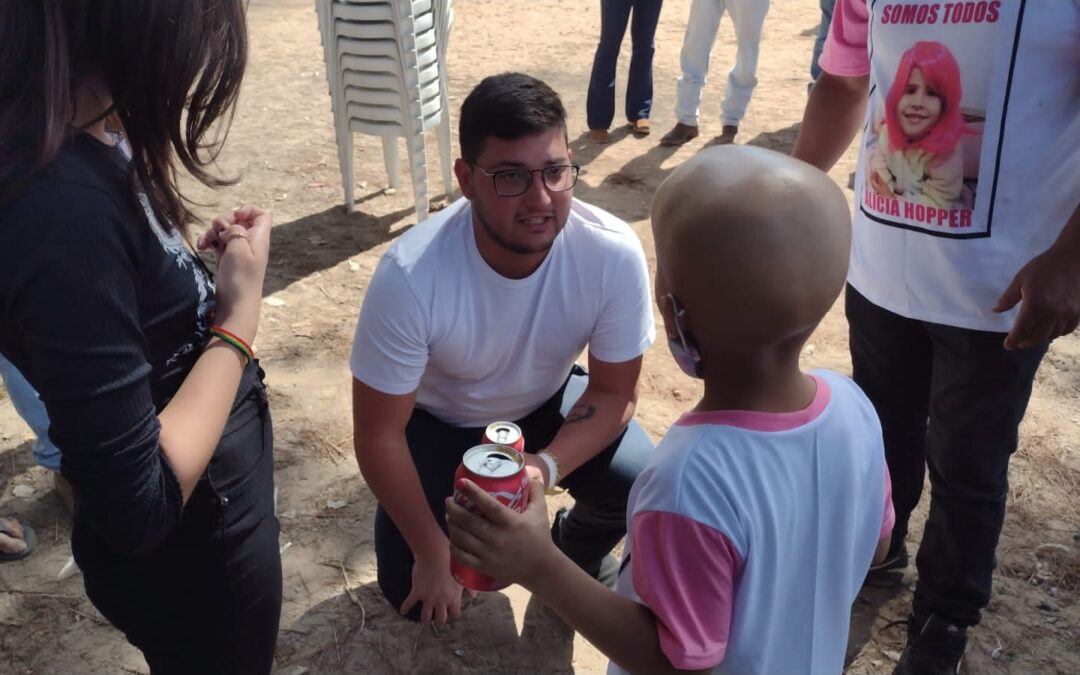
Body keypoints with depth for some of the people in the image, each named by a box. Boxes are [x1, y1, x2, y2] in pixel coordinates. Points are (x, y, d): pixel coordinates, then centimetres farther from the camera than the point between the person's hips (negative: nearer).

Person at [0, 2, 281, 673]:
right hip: (189, 546, -8)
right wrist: (242, 311, -24)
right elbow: (139, 505, -32)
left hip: (213, 507, 8)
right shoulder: (66, 206, -35)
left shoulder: (85, 141, -6)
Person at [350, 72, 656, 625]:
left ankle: (577, 549, 13)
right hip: (438, 419, -1)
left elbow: (615, 392, -15)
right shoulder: (410, 275, -36)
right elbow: (378, 435, -23)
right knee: (415, 593, -7)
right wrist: (432, 552, -16)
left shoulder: (614, 254, -30)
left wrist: (547, 465, -32)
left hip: (547, 403, 2)